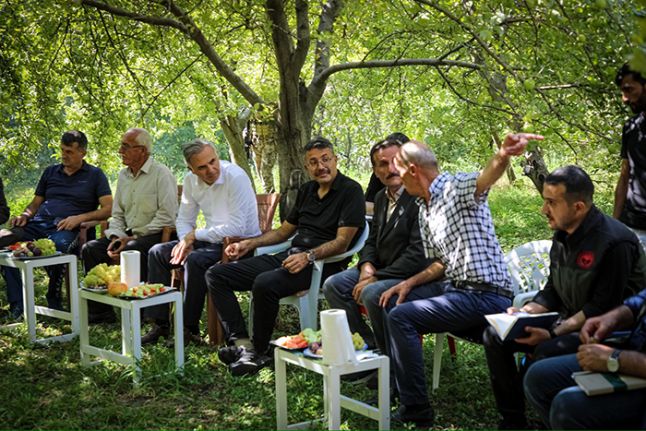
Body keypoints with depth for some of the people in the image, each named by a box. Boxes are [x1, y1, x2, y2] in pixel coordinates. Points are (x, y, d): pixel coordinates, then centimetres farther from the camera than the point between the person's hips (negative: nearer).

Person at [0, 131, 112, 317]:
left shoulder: (95, 175, 13)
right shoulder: (50, 172, 26)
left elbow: (108, 209, 2)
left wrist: (80, 218, -12)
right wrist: (25, 216, 3)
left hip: (66, 228, -4)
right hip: (38, 223, 4)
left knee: (58, 244, -41)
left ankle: (53, 301, -20)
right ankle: (16, 306, -24)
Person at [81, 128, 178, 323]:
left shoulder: (161, 174, -10)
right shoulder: (123, 175, 15)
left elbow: (167, 217, -17)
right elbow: (117, 214, 18)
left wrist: (132, 237, -16)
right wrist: (116, 238, -3)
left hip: (155, 235, -8)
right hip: (128, 235, 8)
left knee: (132, 250, -36)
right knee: (90, 249, -10)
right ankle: (101, 312, -5)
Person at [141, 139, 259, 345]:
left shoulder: (235, 177, -22)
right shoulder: (191, 180, 1)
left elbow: (237, 228, -26)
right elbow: (184, 219, 12)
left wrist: (195, 234, -17)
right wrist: (186, 242, -11)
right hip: (212, 240, 8)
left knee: (195, 261, -32)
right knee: (157, 253, 1)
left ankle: (190, 329, -16)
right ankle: (160, 324, 3)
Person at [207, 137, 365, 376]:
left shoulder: (350, 191, -5)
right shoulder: (307, 190, 19)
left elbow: (341, 242, -13)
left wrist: (309, 256, -27)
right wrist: (249, 244, 15)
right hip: (289, 257, 8)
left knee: (265, 283, -36)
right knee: (216, 275, -3)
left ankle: (260, 352, -15)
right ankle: (242, 343, -18)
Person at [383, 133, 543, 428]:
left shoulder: (456, 187, -11)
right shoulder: (424, 208, 17)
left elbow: (485, 178, -35)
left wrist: (503, 156, -58)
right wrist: (410, 283, 3)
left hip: (485, 295, -10)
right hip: (455, 287, 10)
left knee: (400, 317, -22)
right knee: (390, 300, 20)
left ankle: (415, 410, -13)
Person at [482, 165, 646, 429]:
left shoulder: (614, 243, -22)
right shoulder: (563, 235, 6)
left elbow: (602, 308, -23)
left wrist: (554, 334, -27)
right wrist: (526, 311, -5)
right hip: (568, 321, 9)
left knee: (548, 352, -35)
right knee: (495, 336, -2)